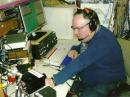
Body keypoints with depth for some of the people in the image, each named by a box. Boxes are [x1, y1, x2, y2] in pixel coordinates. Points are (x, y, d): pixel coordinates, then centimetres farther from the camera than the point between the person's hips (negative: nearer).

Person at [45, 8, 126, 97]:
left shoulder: (102, 41, -31)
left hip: (107, 82, -8)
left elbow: (80, 63, -38)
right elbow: (83, 45, 18)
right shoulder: (92, 34, -3)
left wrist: (55, 81, -41)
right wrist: (75, 49, -5)